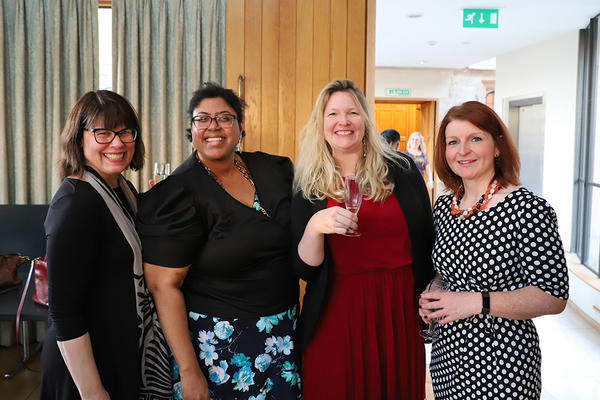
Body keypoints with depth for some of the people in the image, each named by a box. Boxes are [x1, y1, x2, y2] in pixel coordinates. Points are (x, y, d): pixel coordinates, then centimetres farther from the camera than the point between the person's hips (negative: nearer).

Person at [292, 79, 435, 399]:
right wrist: (314, 228, -22)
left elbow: (428, 243, 6)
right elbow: (305, 270, -3)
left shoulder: (401, 170, -2)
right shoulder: (308, 187, -1)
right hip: (336, 319, 0)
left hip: (400, 313, 1)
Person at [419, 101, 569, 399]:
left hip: (500, 362, -5)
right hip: (446, 353, 6)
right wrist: (430, 300, -4)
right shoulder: (443, 207, 2)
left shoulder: (529, 209, -17)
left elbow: (553, 298, -17)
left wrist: (477, 302, -25)